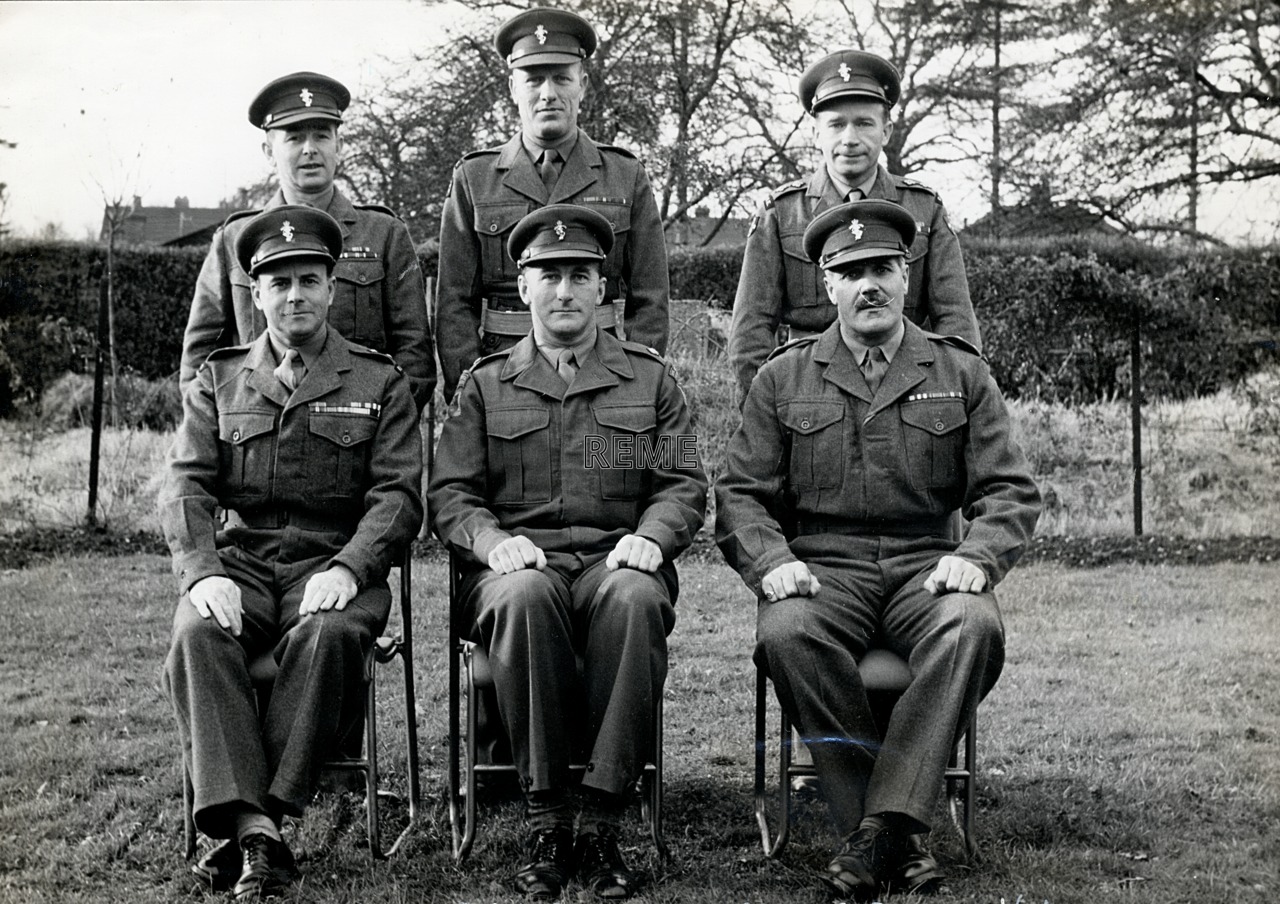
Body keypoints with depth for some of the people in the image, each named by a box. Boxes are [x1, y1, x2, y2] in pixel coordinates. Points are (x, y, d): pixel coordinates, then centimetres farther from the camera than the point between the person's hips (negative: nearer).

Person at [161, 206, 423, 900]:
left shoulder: (379, 383, 12)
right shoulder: (218, 380, 17)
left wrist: (347, 569, -17)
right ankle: (251, 826, -38)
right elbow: (184, 486, 6)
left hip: (333, 565, -2)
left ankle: (258, 821, -33)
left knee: (327, 636, -36)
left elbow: (398, 495, 1)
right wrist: (204, 572, -14)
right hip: (237, 562, 2)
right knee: (197, 637, -31)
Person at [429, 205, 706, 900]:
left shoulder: (651, 379, 17)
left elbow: (684, 485, 10)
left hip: (616, 561, 0)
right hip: (519, 563, 0)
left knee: (635, 597, -37)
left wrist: (650, 535, -12)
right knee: (525, 596, -37)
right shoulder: (484, 384, 16)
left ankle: (600, 821, -31)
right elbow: (449, 493, 8)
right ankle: (545, 819, -27)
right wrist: (494, 541, -13)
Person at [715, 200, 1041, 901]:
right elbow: (740, 494, 8)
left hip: (927, 567, 0)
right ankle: (896, 840, -26)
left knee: (972, 628, -34)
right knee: (788, 633, -34)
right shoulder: (783, 379, 13)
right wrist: (771, 561, -12)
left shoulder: (960, 375, 13)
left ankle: (881, 828, -34)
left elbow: (1011, 491, 7)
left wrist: (977, 556, -13)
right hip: (822, 566, 0)